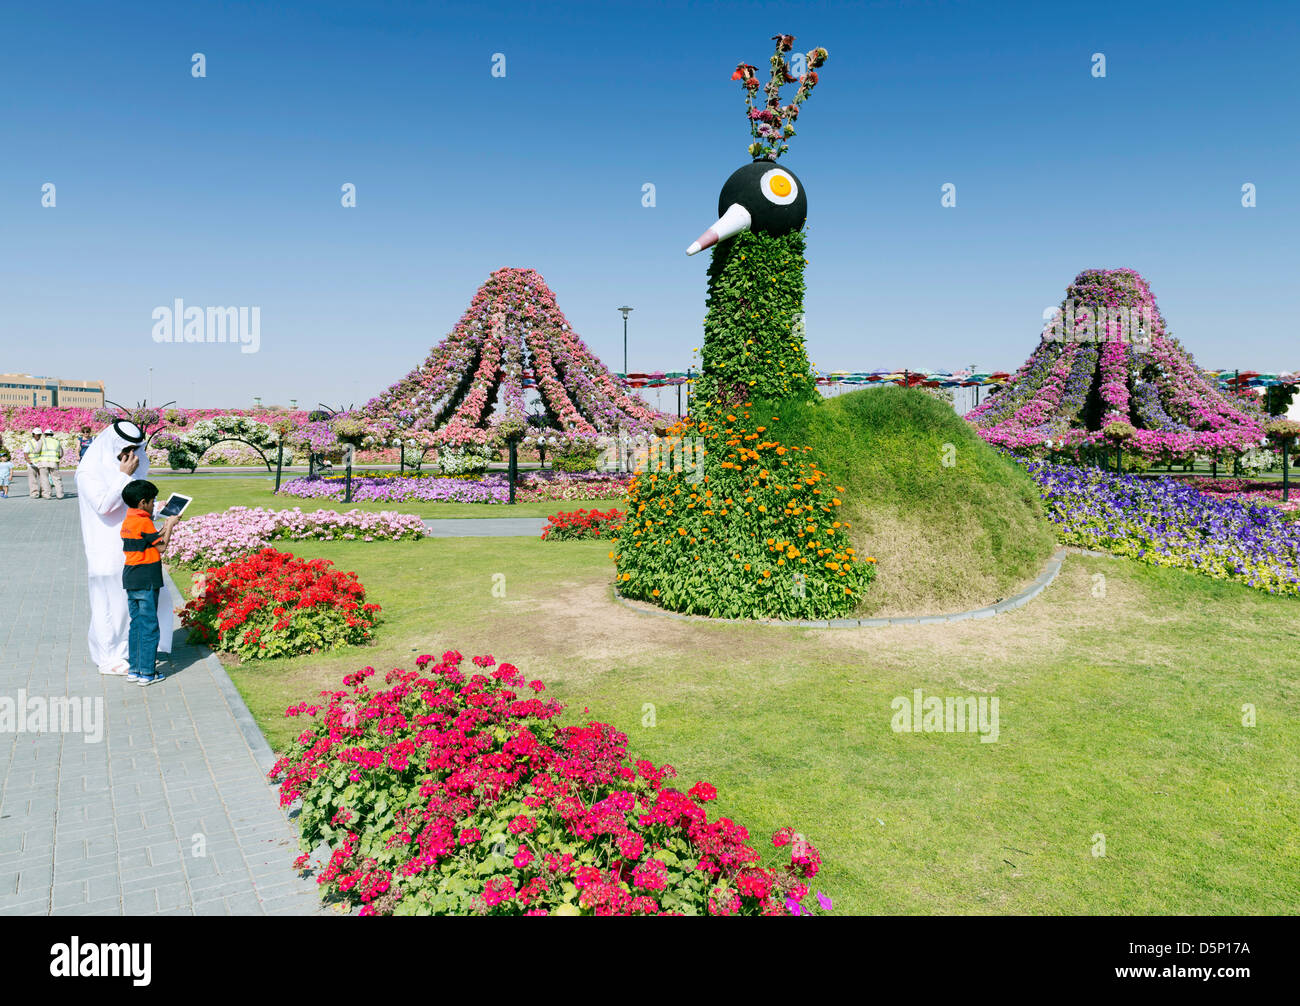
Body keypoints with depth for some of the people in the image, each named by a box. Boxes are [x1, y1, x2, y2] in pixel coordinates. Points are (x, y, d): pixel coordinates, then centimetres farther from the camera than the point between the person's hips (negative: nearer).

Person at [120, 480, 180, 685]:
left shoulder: (127, 522, 11)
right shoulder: (144, 522, -15)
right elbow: (161, 545, -9)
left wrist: (162, 529, 13)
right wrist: (170, 525, 2)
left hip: (130, 580, 9)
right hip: (146, 581, -9)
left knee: (136, 623, 15)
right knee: (149, 626, -2)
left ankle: (134, 669, 20)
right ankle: (147, 673, 2)